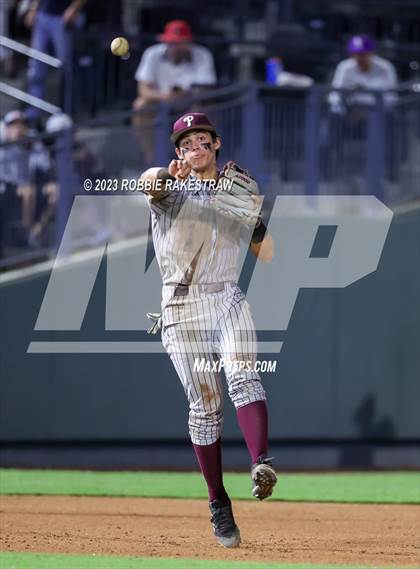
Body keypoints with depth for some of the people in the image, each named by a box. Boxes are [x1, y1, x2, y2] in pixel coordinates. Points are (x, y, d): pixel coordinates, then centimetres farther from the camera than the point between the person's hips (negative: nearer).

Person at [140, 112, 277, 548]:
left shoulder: (239, 192, 14)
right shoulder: (170, 185, 4)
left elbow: (266, 254, 16)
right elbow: (148, 184, -23)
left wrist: (254, 212, -1)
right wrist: (169, 175, -46)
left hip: (228, 300, 2)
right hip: (182, 306, -1)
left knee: (243, 377, -24)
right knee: (204, 405, -3)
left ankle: (261, 464, -42)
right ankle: (218, 504, 3)